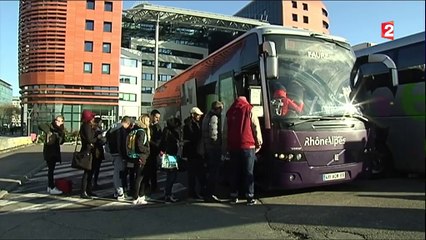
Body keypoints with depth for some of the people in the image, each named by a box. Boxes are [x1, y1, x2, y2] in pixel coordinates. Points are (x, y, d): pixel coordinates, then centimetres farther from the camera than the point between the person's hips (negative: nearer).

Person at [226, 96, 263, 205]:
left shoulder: (229, 111, 12)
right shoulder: (249, 109, 0)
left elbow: (226, 130, 14)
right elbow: (256, 127, -2)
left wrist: (227, 146, 19)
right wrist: (259, 143, 7)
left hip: (233, 146, 4)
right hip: (247, 146, -3)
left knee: (234, 172, 10)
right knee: (248, 173, 2)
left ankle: (233, 196, 13)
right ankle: (250, 197, 3)